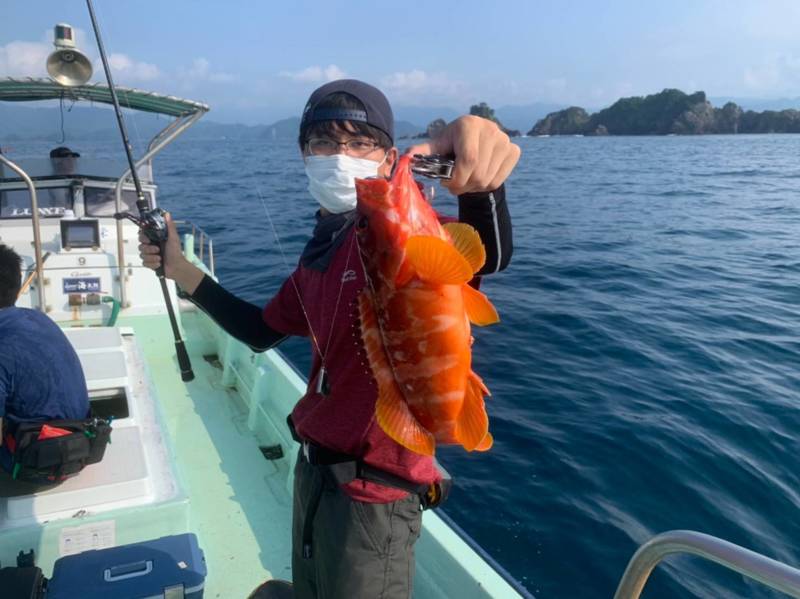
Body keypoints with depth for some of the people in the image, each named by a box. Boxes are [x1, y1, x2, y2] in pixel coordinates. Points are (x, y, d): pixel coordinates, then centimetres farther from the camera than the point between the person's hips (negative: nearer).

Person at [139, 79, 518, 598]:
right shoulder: (323, 248, 6)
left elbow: (486, 257, -40)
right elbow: (263, 331, 17)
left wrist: (481, 184, -62)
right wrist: (179, 269, 13)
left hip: (371, 491, -8)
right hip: (316, 468, 8)